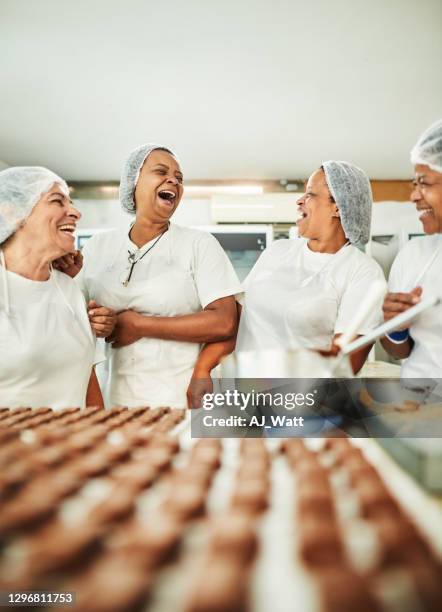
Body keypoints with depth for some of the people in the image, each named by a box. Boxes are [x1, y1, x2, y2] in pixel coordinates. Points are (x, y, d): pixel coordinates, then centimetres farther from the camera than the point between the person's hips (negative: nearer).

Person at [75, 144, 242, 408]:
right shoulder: (97, 247, 4)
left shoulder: (200, 244, -5)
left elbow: (225, 323, -15)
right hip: (119, 401, 3)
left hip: (184, 401, -3)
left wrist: (139, 325, -16)